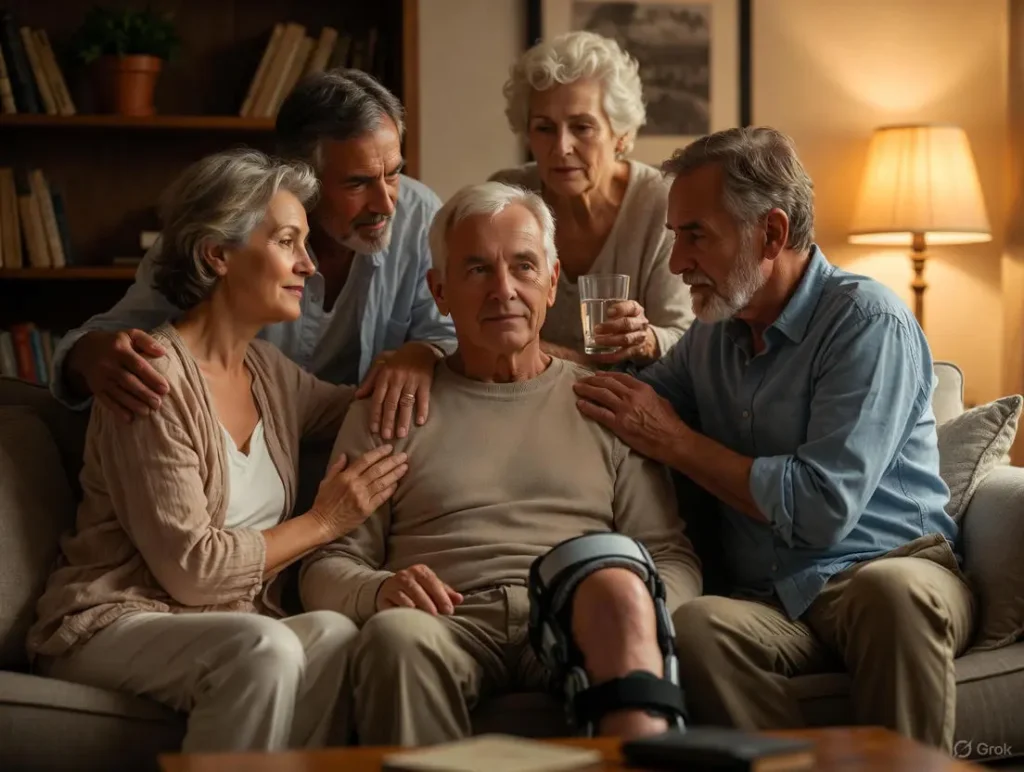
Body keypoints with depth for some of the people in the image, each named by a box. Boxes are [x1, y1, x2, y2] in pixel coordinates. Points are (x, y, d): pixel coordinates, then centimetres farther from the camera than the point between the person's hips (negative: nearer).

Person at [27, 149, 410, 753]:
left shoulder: (268, 371, 13)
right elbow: (189, 569, -16)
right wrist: (323, 522, -6)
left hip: (232, 627, 7)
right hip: (113, 624, -7)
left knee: (334, 634, -27)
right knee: (263, 649, -37)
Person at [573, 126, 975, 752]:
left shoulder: (869, 321, -6)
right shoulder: (712, 337, 16)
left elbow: (823, 508, -15)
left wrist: (676, 441, -5)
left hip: (899, 568, -4)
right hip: (776, 603, 4)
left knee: (893, 589, -39)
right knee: (695, 625, -30)